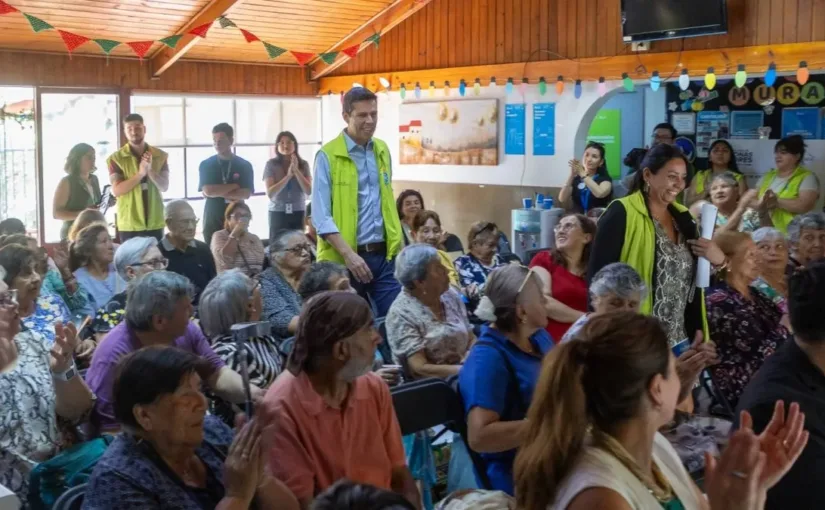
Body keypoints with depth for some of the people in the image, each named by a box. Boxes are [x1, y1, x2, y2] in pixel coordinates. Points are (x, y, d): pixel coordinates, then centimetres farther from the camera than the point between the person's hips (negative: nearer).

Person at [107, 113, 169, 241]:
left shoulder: (160, 156, 4)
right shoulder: (116, 158, -2)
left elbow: (164, 186, -3)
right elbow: (116, 190, -11)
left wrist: (150, 170, -21)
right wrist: (140, 173, -23)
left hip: (155, 223, 2)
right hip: (129, 225, -2)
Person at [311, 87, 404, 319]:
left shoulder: (383, 150, 10)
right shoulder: (328, 156, -8)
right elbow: (321, 216, -13)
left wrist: (400, 244, 13)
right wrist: (348, 254, -20)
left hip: (383, 254, 4)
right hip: (344, 258, -4)